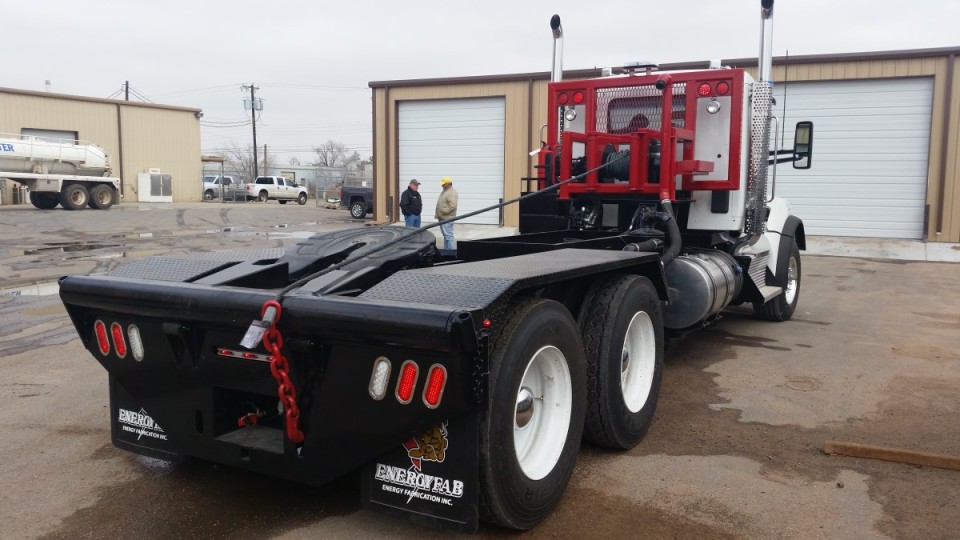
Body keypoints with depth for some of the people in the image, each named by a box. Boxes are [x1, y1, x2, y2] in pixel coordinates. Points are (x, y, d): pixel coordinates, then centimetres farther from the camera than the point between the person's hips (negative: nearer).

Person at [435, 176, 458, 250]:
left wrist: (443, 211, -21)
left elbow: (452, 206, -26)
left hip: (447, 219, -11)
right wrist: (438, 214, 17)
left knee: (448, 235, -9)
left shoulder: (451, 193, -16)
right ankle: (446, 250, 23)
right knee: (445, 235, 16)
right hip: (442, 218, 11)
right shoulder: (445, 191, 17)